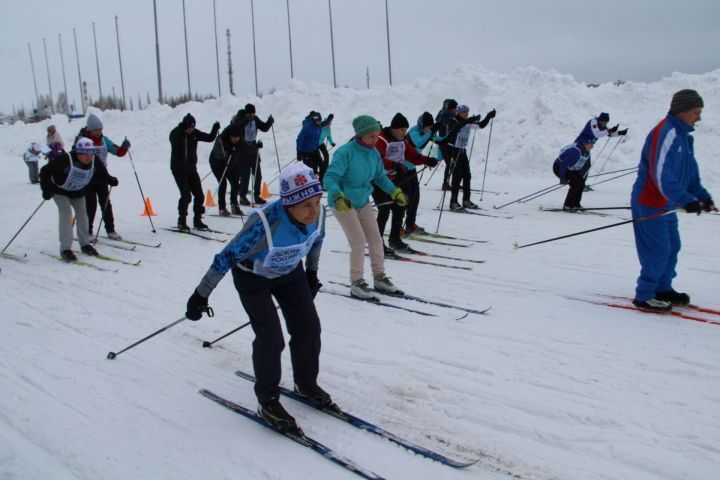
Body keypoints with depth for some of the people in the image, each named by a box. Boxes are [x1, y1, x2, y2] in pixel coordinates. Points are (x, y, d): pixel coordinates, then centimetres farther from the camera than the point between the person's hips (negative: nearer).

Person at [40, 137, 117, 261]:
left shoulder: (95, 161, -20)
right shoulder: (64, 159, -35)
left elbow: (102, 174, 0)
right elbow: (45, 171, -27)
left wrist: (110, 180, -15)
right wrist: (46, 189, -31)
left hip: (78, 192, 5)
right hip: (60, 190, -5)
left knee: (82, 213, 6)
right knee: (66, 212, -18)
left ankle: (85, 244, 22)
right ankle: (65, 249, -17)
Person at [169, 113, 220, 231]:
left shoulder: (195, 133, 0)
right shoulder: (176, 133, -14)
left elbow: (210, 138, 6)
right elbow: (173, 139, -35)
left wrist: (215, 128, -9)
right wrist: (183, 128, -45)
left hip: (191, 168, 5)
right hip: (178, 169, -5)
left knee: (199, 195, 2)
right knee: (186, 195, -12)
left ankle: (197, 220, 15)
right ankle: (181, 222, 3)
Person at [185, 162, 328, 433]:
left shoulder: (318, 214, -24)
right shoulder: (265, 223, -40)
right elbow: (227, 258, -29)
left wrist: (311, 273, 13)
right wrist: (201, 295, -21)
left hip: (290, 273, 5)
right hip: (253, 278, -5)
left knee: (308, 327, 2)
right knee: (271, 338, -13)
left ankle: (306, 384, 26)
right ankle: (267, 401, 9)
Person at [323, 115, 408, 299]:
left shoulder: (374, 153, -3)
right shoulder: (345, 152, -23)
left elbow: (380, 177, 13)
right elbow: (329, 178, -28)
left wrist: (395, 192, 6)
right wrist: (338, 196, -44)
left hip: (363, 202, 7)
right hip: (343, 203, -7)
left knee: (376, 239, 8)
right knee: (359, 242, -10)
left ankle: (379, 278, 24)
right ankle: (356, 284, 5)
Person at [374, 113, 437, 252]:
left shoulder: (403, 140, 9)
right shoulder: (381, 139, -18)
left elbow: (412, 155, 11)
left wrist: (426, 160, -6)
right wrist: (393, 165, -45)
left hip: (396, 179, 8)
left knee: (400, 208, 12)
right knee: (384, 211, -12)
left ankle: (395, 239, 29)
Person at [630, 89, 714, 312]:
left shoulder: (684, 135, 13)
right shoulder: (665, 133, -20)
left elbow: (690, 171, 20)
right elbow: (662, 175, -29)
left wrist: (702, 195, 10)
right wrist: (686, 200, -33)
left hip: (665, 205, 10)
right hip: (650, 204, -10)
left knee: (672, 247, 16)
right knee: (658, 250, -6)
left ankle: (663, 289, 30)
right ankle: (644, 296, 5)